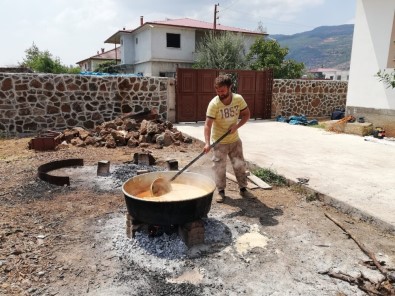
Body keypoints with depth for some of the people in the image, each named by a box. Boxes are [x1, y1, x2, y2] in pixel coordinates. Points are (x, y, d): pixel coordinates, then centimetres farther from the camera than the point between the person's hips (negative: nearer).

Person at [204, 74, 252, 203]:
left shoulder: (238, 99, -12)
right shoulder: (214, 103, -23)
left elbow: (246, 114, 1)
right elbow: (208, 124, -27)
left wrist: (237, 125, -17)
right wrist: (207, 143, -39)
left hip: (234, 140, 3)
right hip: (219, 142, -3)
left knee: (240, 164, 11)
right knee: (219, 167, 3)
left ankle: (243, 188, 28)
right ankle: (221, 191, 19)